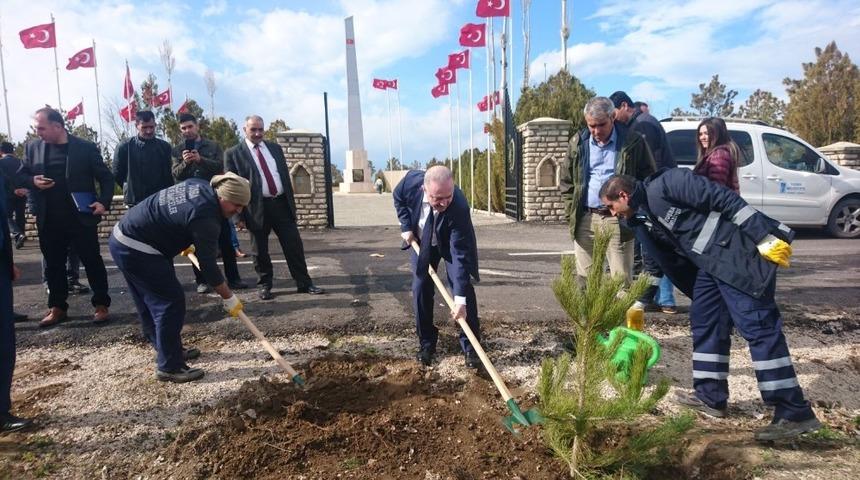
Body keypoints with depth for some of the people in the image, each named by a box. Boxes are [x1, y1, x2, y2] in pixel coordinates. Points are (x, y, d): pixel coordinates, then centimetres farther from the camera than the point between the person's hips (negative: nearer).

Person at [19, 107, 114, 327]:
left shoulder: (86, 147, -5)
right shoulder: (32, 147, 6)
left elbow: (106, 177, -2)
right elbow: (21, 175, 14)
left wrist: (104, 202, -16)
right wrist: (32, 181, -9)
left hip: (81, 218, -4)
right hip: (49, 220, 4)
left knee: (93, 262, 4)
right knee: (54, 265, 13)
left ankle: (101, 305, 14)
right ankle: (57, 307, 25)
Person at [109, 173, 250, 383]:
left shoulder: (199, 186, 5)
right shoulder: (205, 217, -23)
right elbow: (208, 265, -19)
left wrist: (185, 243, 35)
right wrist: (229, 297, -9)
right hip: (136, 249, -10)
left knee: (150, 301, 18)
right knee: (171, 301, -6)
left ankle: (168, 350, 32)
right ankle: (169, 367, 1)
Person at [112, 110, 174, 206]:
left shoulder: (164, 147, 4)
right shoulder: (124, 147, 1)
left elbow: (169, 175, 7)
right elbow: (118, 175, 9)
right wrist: (132, 191, 10)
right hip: (136, 204, -1)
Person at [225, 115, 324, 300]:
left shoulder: (274, 148, 13)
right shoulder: (233, 153, 0)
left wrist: (291, 203, 11)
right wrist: (239, 215, -8)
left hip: (281, 203, 3)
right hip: (257, 208, -3)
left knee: (294, 246, 5)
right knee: (260, 251, 7)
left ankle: (304, 283, 14)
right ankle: (264, 286, 23)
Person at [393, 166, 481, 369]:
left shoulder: (459, 207, -42)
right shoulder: (412, 180, -34)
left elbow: (460, 254, -41)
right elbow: (398, 198, -6)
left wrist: (460, 298, -45)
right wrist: (406, 226, -17)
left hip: (450, 243, -3)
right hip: (422, 241, 3)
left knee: (464, 288, -11)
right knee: (420, 289, 0)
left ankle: (470, 346, 2)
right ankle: (426, 343, 14)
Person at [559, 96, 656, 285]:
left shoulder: (633, 142, -2)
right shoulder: (578, 143, 8)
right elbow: (566, 181, 13)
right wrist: (571, 212, 5)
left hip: (618, 220, -3)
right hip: (585, 220, 3)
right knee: (584, 278, 8)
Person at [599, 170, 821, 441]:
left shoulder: (663, 186, -15)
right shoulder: (642, 222, 12)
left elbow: (725, 200, -18)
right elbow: (665, 262, 23)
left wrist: (767, 236, -21)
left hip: (739, 254, -10)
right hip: (709, 264, 10)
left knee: (758, 328, -10)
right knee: (704, 323, 12)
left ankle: (795, 414, -3)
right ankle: (711, 397, 24)